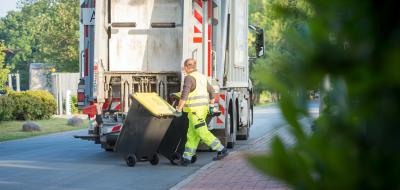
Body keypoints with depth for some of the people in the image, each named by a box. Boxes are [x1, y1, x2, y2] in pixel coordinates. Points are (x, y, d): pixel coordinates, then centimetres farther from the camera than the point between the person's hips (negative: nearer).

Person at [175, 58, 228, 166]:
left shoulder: (189, 78, -13)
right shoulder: (202, 77, 14)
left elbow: (184, 95, -23)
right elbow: (211, 91, 21)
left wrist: (179, 109, -21)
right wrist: (212, 106, 26)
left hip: (195, 111, -9)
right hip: (203, 109, 9)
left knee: (203, 133, -5)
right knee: (192, 135, 9)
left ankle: (221, 150, -6)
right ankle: (187, 157, 9)